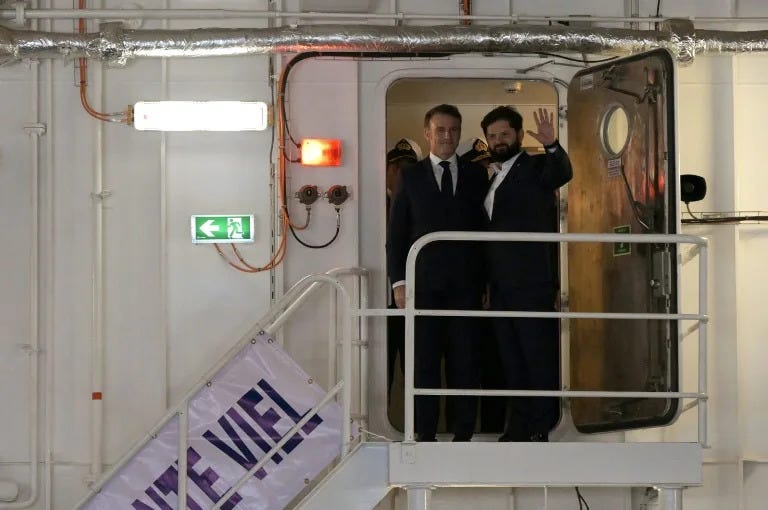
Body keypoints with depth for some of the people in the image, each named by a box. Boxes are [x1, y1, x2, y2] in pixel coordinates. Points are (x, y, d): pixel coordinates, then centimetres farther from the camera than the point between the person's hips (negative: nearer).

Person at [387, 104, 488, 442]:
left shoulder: (476, 177, 12)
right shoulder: (410, 176, 8)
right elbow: (396, 233, 6)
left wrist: (486, 281, 2)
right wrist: (399, 281, -3)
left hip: (465, 284, 1)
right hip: (424, 284, -1)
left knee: (464, 360, 2)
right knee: (424, 361, 1)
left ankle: (463, 434, 9)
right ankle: (426, 435, 8)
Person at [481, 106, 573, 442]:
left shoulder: (535, 168, -1)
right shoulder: (494, 179, 21)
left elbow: (563, 173, -24)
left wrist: (552, 145, -44)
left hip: (531, 283, -8)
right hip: (501, 286, 8)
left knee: (539, 357, -4)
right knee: (511, 361, 11)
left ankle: (542, 428, 1)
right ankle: (519, 426, 17)